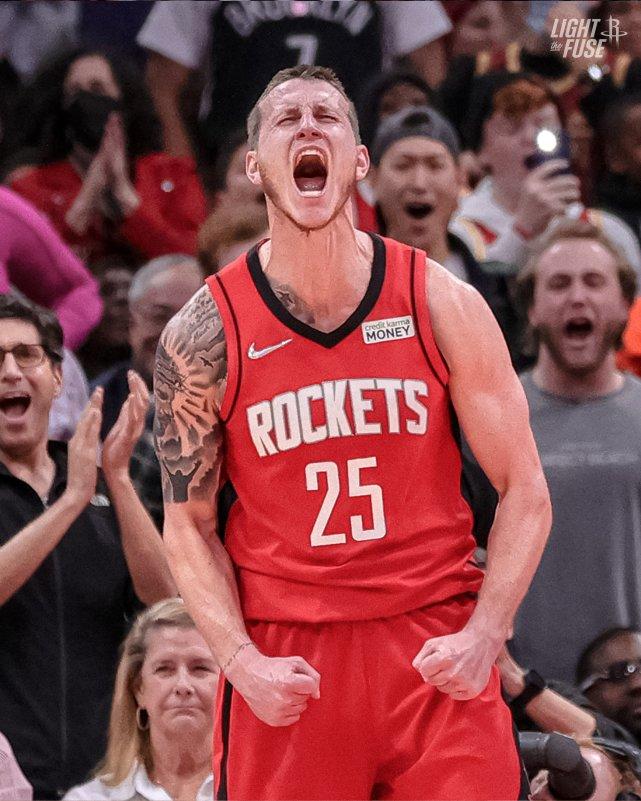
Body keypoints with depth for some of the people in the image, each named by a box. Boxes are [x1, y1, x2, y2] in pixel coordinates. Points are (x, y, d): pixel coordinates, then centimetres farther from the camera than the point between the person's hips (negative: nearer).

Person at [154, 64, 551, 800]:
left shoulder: (442, 306, 0)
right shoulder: (204, 334, -1)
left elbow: (524, 491, 4)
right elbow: (188, 526, 4)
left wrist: (483, 634, -10)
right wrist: (240, 662, -11)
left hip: (437, 654, 0)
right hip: (285, 671, 0)